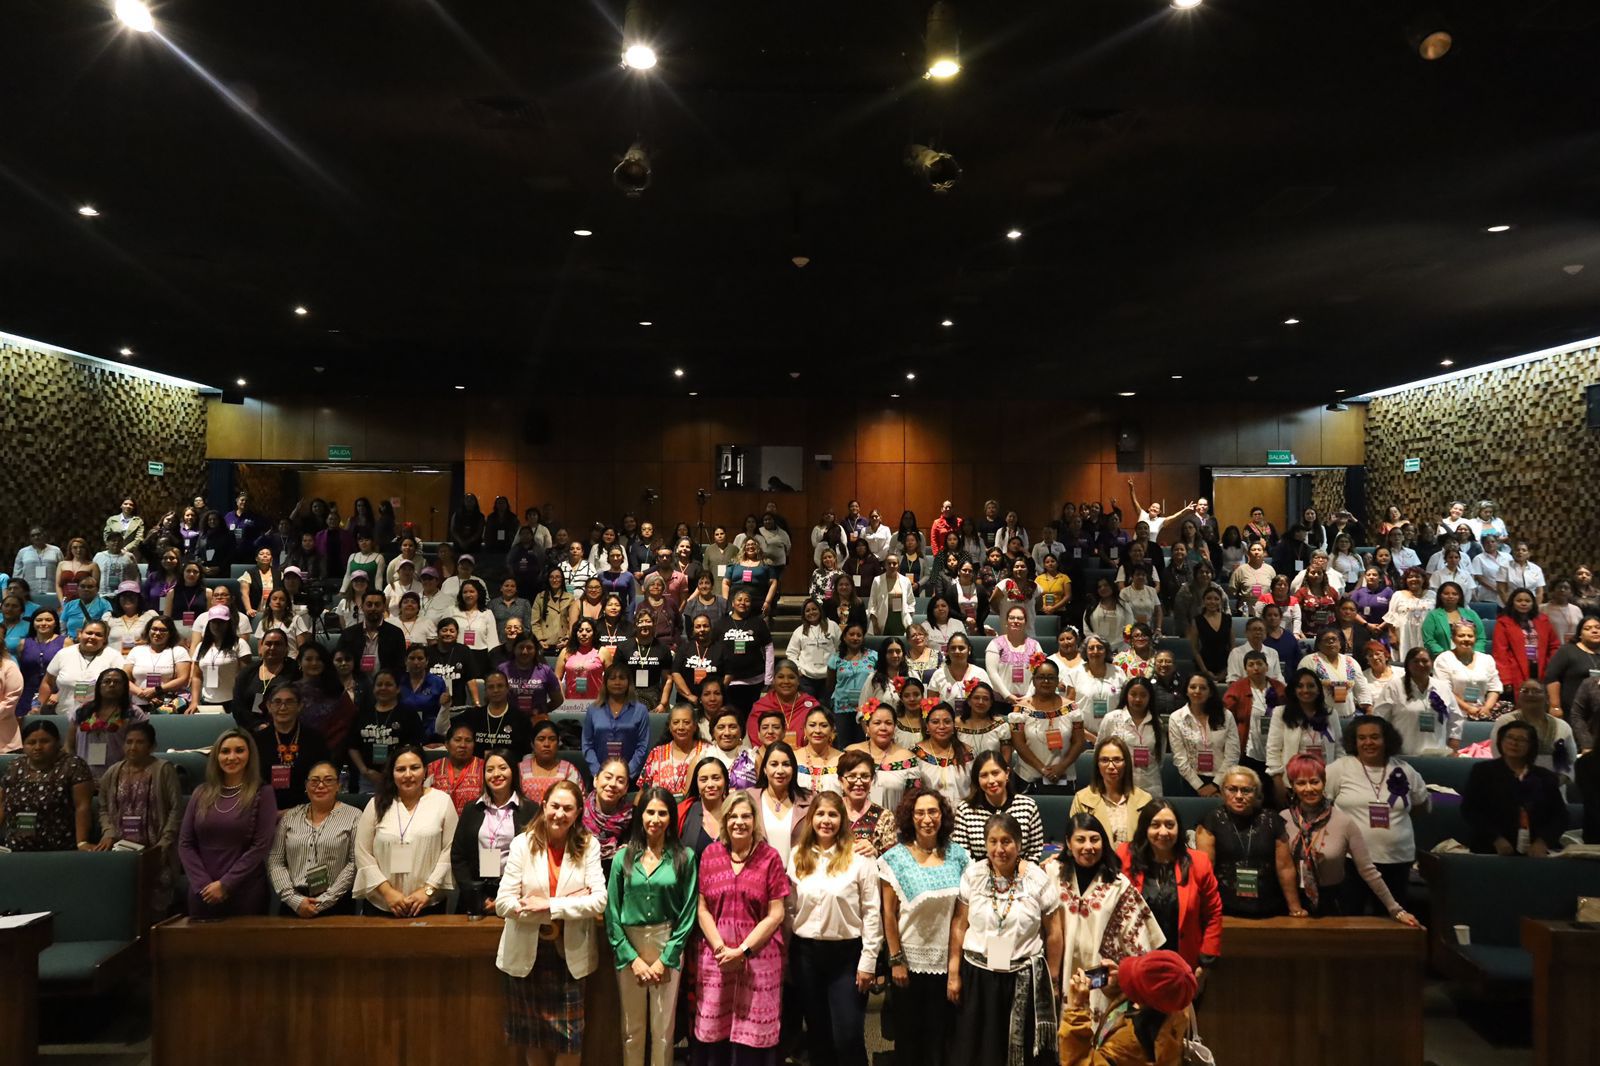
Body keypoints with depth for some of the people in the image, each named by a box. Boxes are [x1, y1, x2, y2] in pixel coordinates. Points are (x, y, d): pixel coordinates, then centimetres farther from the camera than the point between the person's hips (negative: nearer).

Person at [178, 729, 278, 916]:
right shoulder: (201, 794, 8)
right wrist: (203, 884, -6)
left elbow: (261, 846, -8)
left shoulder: (262, 794, -2)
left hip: (246, 892, -3)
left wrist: (225, 884, -12)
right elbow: (185, 844, 5)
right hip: (203, 893, 3)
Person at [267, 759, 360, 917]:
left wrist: (324, 901, -13)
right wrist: (294, 899, -9)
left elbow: (355, 863, -8)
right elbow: (275, 862, 3)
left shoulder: (353, 816, -1)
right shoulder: (289, 817, 8)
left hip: (336, 906, -2)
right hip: (294, 906, 2)